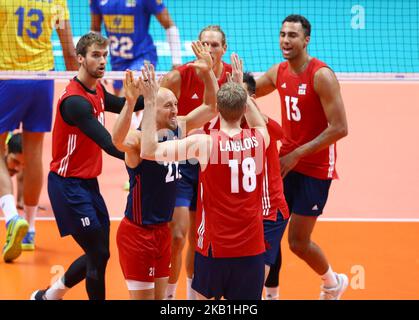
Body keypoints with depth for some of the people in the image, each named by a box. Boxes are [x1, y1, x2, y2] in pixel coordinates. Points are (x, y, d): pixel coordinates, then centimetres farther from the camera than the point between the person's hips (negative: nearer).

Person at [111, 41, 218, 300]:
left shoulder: (179, 128, 1)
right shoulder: (138, 139, -20)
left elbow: (211, 107, 8)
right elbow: (118, 140, -43)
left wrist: (208, 72, -8)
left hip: (162, 228, 7)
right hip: (137, 232, -7)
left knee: (160, 295, 14)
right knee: (143, 296, -2)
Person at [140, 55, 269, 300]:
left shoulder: (204, 143, -12)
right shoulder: (259, 139, -1)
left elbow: (148, 151, -14)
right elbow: (260, 123, 26)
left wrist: (150, 102, -9)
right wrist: (240, 86, 33)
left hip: (215, 246, -2)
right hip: (252, 248, 2)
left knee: (205, 297, 19)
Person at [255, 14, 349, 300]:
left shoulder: (322, 76, -19)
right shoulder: (279, 72, 3)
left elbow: (339, 128, -22)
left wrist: (297, 154, -21)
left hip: (315, 169, -6)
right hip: (286, 161, 6)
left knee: (299, 242, 1)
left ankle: (333, 283, 29)